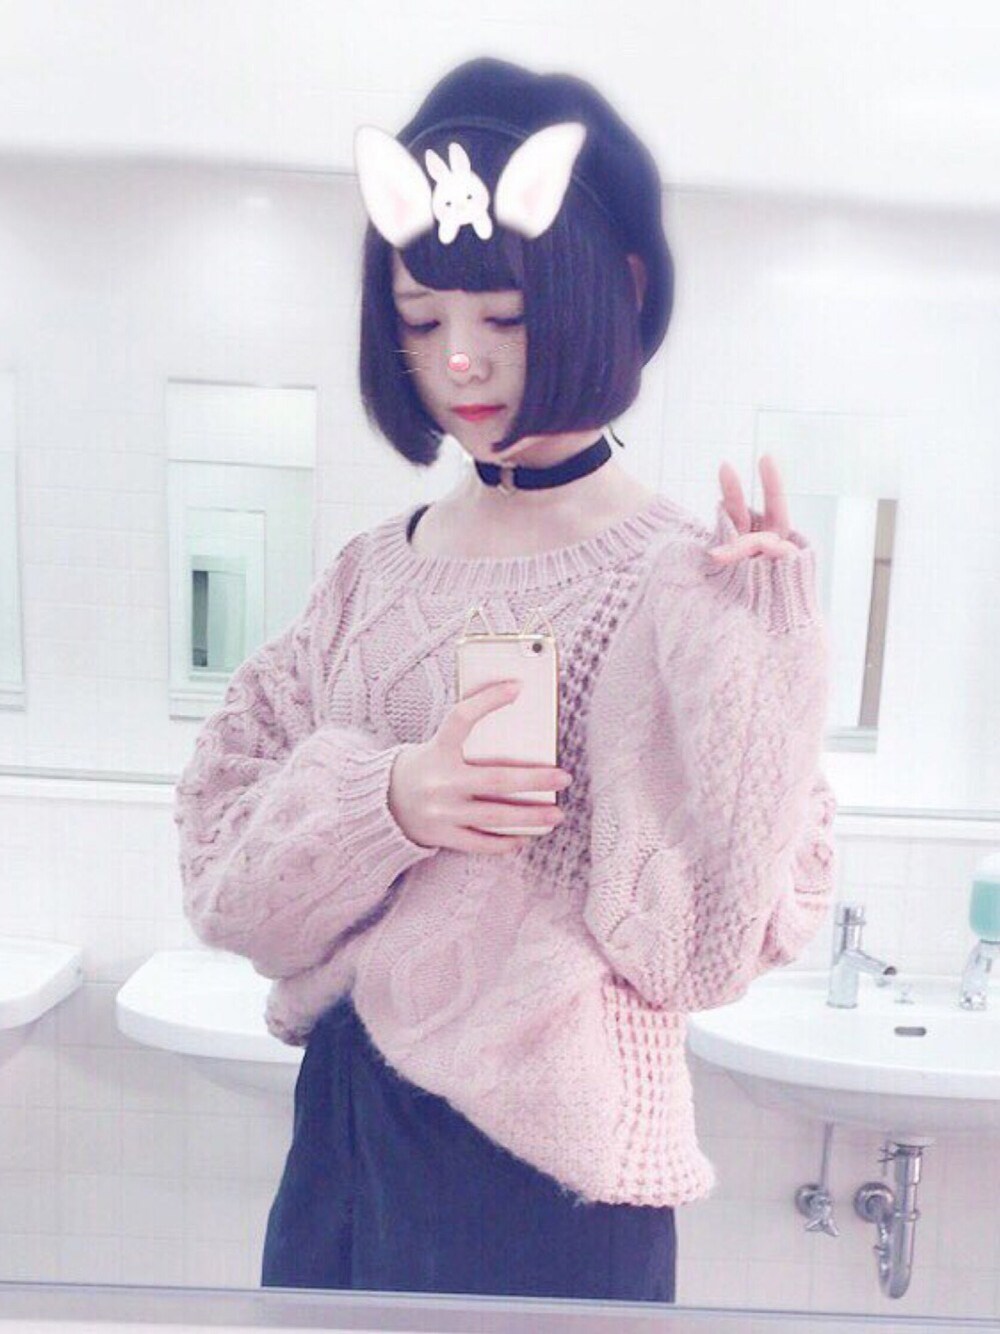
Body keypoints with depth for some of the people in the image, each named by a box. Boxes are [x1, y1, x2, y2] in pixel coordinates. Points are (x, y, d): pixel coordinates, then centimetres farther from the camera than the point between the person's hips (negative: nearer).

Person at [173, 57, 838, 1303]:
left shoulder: (684, 581, -15)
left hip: (543, 1155, -4)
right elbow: (226, 838, -2)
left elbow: (713, 929, -17)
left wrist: (748, 644, -25)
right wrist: (385, 802, -21)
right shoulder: (373, 571, -2)